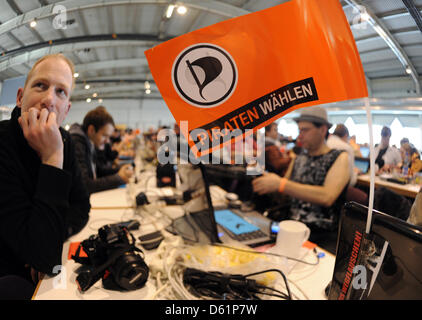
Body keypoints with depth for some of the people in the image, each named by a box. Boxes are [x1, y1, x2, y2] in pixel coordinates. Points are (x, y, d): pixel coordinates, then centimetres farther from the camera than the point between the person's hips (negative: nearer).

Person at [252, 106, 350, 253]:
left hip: (324, 238, -4)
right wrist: (269, 181, -7)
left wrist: (280, 184, -24)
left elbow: (327, 197, -20)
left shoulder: (339, 158, -3)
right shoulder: (298, 159, 13)